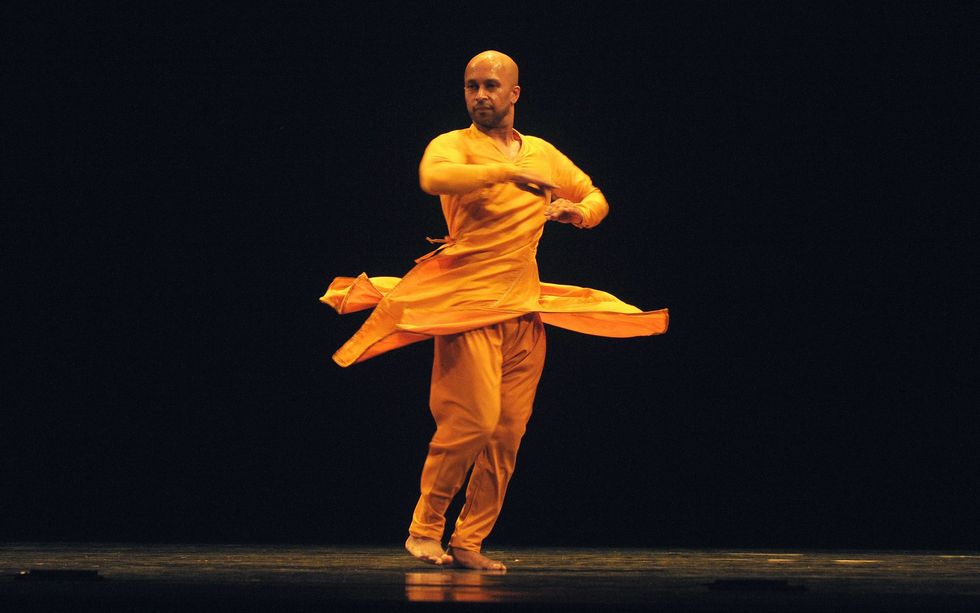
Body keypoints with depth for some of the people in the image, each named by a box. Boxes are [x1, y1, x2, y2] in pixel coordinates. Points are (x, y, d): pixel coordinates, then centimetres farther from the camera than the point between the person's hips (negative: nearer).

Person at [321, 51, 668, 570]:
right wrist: (508, 172, -31)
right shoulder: (454, 146, -2)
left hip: (525, 311, 6)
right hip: (469, 305, -5)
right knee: (474, 420, -15)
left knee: (508, 433, 1)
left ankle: (469, 542, 8)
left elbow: (595, 198, 27)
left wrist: (579, 211, 3)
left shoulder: (544, 154, 15)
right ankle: (425, 528, 0)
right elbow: (434, 177, -26)